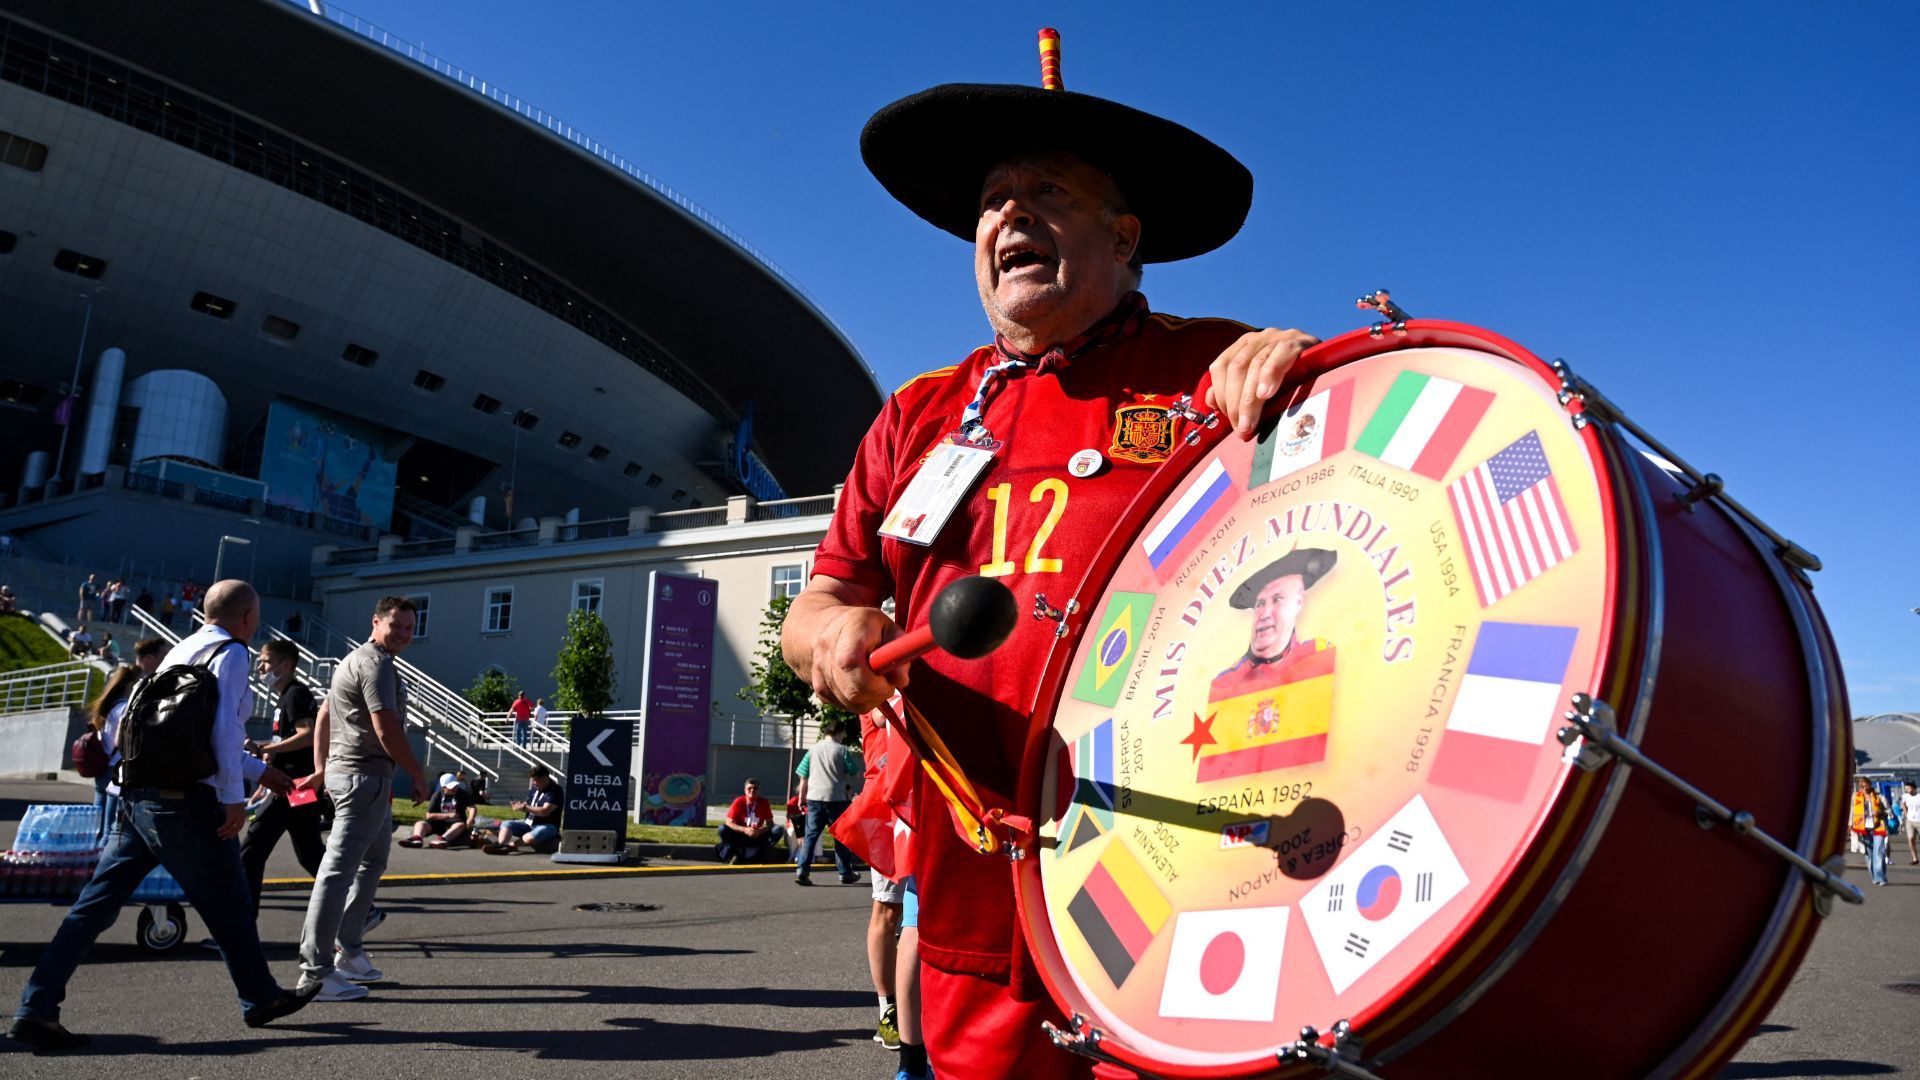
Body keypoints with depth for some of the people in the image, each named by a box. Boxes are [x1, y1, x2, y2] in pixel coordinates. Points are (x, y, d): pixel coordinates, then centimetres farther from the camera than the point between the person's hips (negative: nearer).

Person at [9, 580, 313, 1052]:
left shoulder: (181, 650, 19)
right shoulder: (231, 653, -8)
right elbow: (223, 727, -18)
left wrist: (258, 770, 33)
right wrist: (234, 796, -15)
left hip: (137, 797, 8)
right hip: (186, 803, -8)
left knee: (96, 903, 9)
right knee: (228, 907, 6)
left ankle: (35, 1009, 6)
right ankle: (261, 1000, 20)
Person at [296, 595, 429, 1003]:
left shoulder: (356, 660, 19)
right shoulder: (377, 664, -14)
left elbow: (323, 716, 23)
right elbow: (387, 731, -20)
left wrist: (320, 768, 21)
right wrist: (418, 776, -11)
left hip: (343, 770, 11)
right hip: (365, 776, -11)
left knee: (373, 860, 21)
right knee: (338, 870, -9)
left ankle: (349, 950, 26)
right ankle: (316, 972, -7)